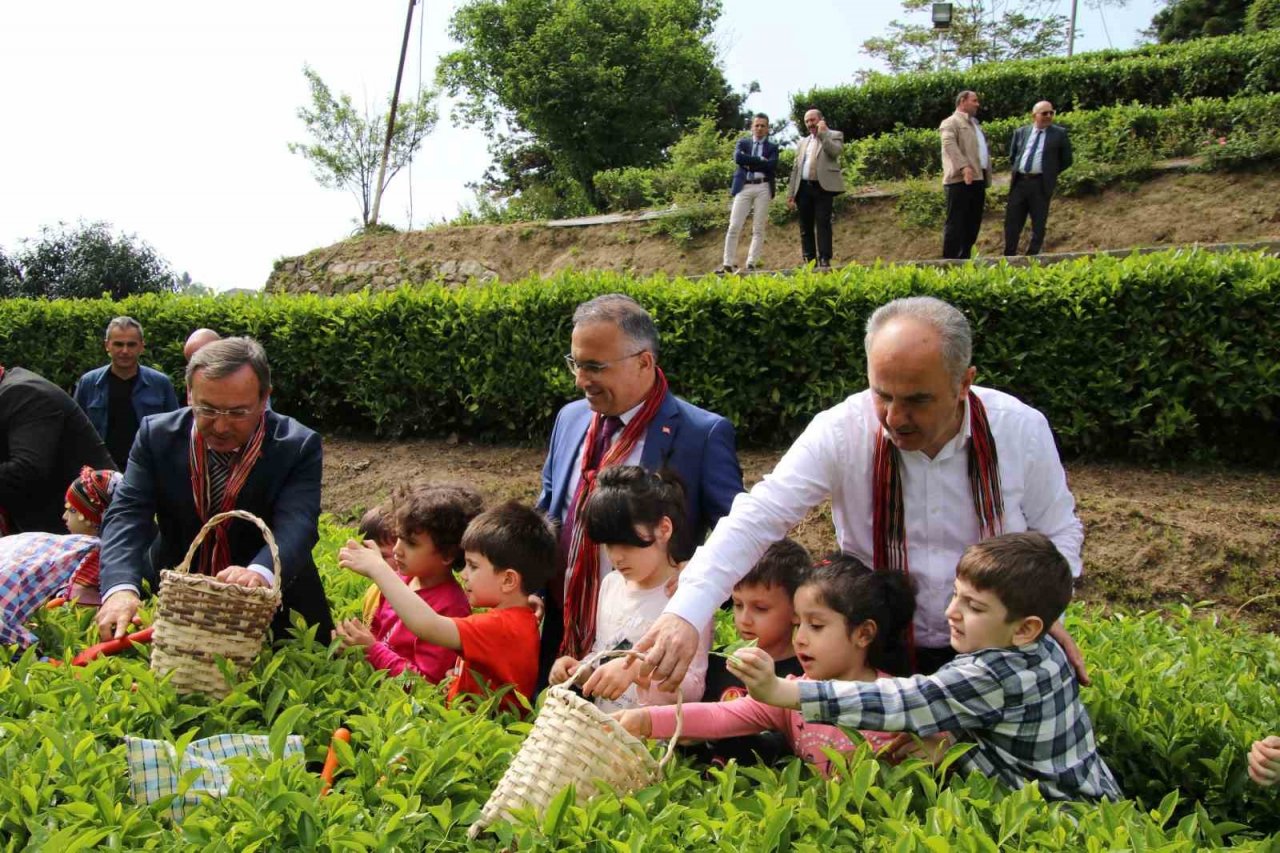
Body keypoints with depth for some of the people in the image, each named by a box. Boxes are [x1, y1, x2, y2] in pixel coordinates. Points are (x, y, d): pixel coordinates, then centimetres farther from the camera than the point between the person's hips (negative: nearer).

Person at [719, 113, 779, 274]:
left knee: (758, 229, -3)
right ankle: (729, 263, -3)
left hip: (763, 188, 0)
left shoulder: (772, 147, 14)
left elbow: (772, 165, -6)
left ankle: (752, 264, -1)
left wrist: (750, 163, -6)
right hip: (743, 187, 0)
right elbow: (738, 158, -7)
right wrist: (760, 161, -7)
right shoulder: (742, 143, 15)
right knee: (734, 226, -6)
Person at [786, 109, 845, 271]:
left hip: (823, 187, -5)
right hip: (804, 188, 5)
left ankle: (824, 260, -15)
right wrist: (791, 193, 13)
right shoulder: (802, 143, 24)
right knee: (805, 227, 3)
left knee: (823, 224, -12)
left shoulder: (834, 135, 9)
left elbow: (835, 151, -13)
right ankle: (809, 261, 5)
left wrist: (823, 133, -10)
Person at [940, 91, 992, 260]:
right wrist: (963, 166, -32)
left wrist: (987, 179, 21)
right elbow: (949, 144, -18)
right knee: (955, 223, -8)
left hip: (978, 179, 9)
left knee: (972, 223, 8)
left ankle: (964, 259, 14)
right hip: (960, 180, -9)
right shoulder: (951, 122, -1)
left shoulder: (975, 125, 27)